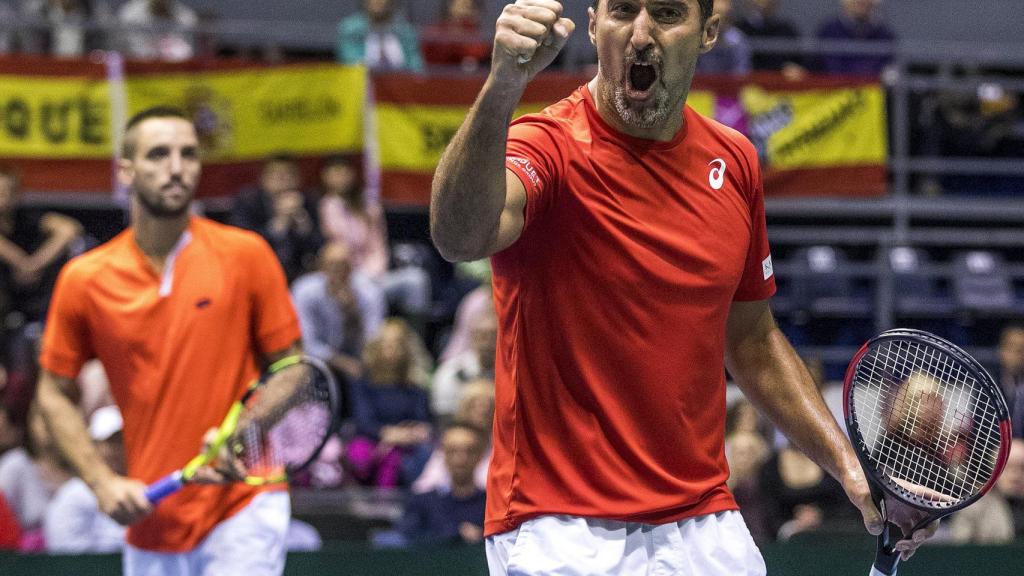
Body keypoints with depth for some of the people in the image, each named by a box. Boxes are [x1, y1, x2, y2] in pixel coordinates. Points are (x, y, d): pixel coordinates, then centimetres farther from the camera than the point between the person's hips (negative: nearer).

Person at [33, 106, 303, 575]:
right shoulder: (83, 280, 0)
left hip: (244, 506, -3)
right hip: (149, 521, 3)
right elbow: (53, 394, 10)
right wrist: (103, 483, -3)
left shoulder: (245, 255, -3)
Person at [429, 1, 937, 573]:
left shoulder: (734, 162, 7)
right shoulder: (549, 147, -13)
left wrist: (851, 467, 11)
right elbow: (461, 236, -37)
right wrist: (502, 88, -52)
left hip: (705, 527, 5)